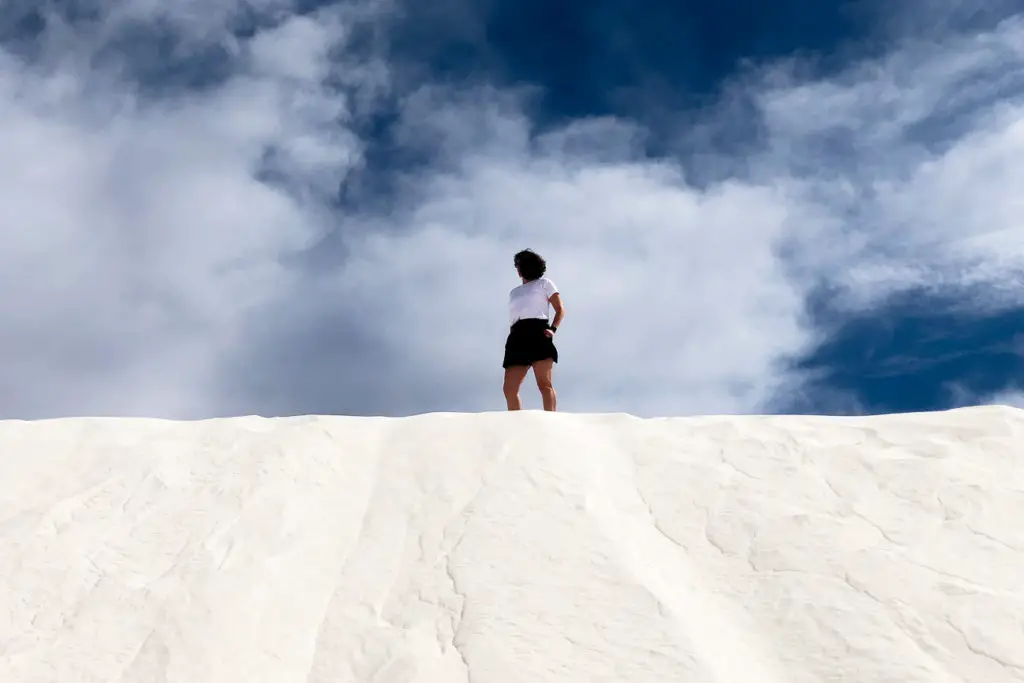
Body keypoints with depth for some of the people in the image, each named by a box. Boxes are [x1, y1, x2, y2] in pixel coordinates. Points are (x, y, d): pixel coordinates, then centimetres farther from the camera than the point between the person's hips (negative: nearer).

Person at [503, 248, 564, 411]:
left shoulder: (544, 283, 19)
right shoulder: (514, 292, 33)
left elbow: (560, 309, 10)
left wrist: (552, 329, -8)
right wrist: (510, 342, 11)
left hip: (537, 332, -5)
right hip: (517, 337, 5)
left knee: (544, 383, -19)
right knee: (509, 389, -9)